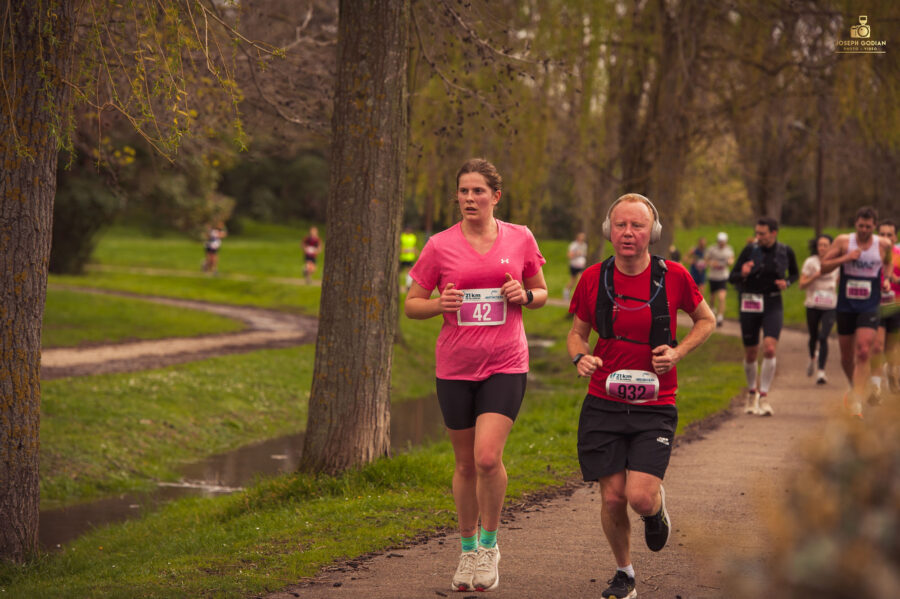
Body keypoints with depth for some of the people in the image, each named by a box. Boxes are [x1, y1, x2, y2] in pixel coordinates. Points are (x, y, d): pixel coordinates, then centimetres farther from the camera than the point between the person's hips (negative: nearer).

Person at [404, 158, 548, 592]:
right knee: (466, 463, 9)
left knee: (488, 456, -16)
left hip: (505, 365, -1)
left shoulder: (520, 239, 2)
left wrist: (525, 295, -7)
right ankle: (468, 550, 28)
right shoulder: (440, 246, -1)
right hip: (455, 366, 1)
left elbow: (541, 292, 15)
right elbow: (411, 304, 5)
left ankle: (489, 545, 5)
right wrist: (440, 304, -15)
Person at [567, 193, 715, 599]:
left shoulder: (673, 276, -4)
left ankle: (657, 509, 23)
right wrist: (581, 356, -10)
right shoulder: (593, 279, -1)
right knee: (612, 498, -1)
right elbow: (577, 332, 13)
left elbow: (707, 320, 12)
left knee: (640, 497, -15)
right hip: (603, 405, 2)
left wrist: (677, 353, -5)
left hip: (654, 407, -1)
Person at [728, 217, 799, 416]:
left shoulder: (785, 252, -2)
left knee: (770, 349, -18)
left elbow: (795, 274, 16)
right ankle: (752, 392, 32)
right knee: (751, 354, 7)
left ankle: (763, 397, -11)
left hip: (773, 305, 0)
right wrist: (743, 274, -24)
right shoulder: (750, 250, -6)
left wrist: (786, 282, -6)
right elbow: (732, 277, -2)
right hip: (749, 304, 0)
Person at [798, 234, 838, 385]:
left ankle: (821, 371, -12)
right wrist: (816, 276, -19)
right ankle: (813, 358, 46)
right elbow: (802, 285, -7)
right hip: (813, 305, 0)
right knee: (813, 336, 13)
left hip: (830, 306, 0)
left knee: (823, 338, -13)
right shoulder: (810, 262, -5)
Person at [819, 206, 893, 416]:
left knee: (863, 353, -18)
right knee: (847, 355, 10)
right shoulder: (843, 241, -2)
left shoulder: (884, 245, 0)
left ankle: (856, 399, -18)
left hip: (869, 307, -1)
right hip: (846, 306, 1)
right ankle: (856, 388, 36)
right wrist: (845, 258, -17)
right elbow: (824, 266, -2)